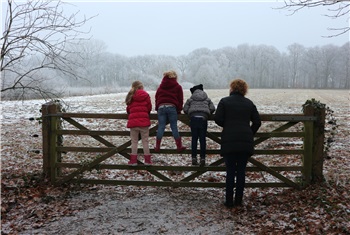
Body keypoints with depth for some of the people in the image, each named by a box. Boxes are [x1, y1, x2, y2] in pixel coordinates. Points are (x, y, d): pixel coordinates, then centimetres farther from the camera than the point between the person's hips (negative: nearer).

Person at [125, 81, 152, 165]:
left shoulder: (131, 96, 7)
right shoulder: (146, 95, 0)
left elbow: (128, 109, 10)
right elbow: (149, 108, 4)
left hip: (133, 121, 1)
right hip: (144, 121, -1)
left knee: (134, 141, 10)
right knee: (145, 141, 6)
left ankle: (133, 160, 12)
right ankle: (147, 160, 10)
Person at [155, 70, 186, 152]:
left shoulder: (161, 86, 18)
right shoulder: (177, 87, 7)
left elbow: (156, 97, 17)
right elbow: (180, 100, 5)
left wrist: (157, 109, 20)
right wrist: (179, 110, 11)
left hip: (161, 107, 3)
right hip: (172, 107, -3)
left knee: (161, 127, 4)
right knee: (174, 127, 1)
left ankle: (157, 147, 4)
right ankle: (179, 147, 5)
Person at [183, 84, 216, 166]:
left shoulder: (190, 99, 18)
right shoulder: (207, 99, 21)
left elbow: (185, 109, 11)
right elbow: (212, 108, 11)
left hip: (193, 117, 0)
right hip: (203, 118, 0)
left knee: (194, 138, 4)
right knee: (202, 138, 3)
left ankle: (194, 157, 3)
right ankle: (202, 158, -1)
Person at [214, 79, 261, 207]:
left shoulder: (224, 101, 1)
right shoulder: (249, 103, 10)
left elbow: (218, 119, -5)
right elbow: (257, 122, 9)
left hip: (229, 141, -2)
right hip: (246, 143, 2)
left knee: (230, 171, 5)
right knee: (241, 171, 9)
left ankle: (229, 201, 9)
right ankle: (238, 200, 14)